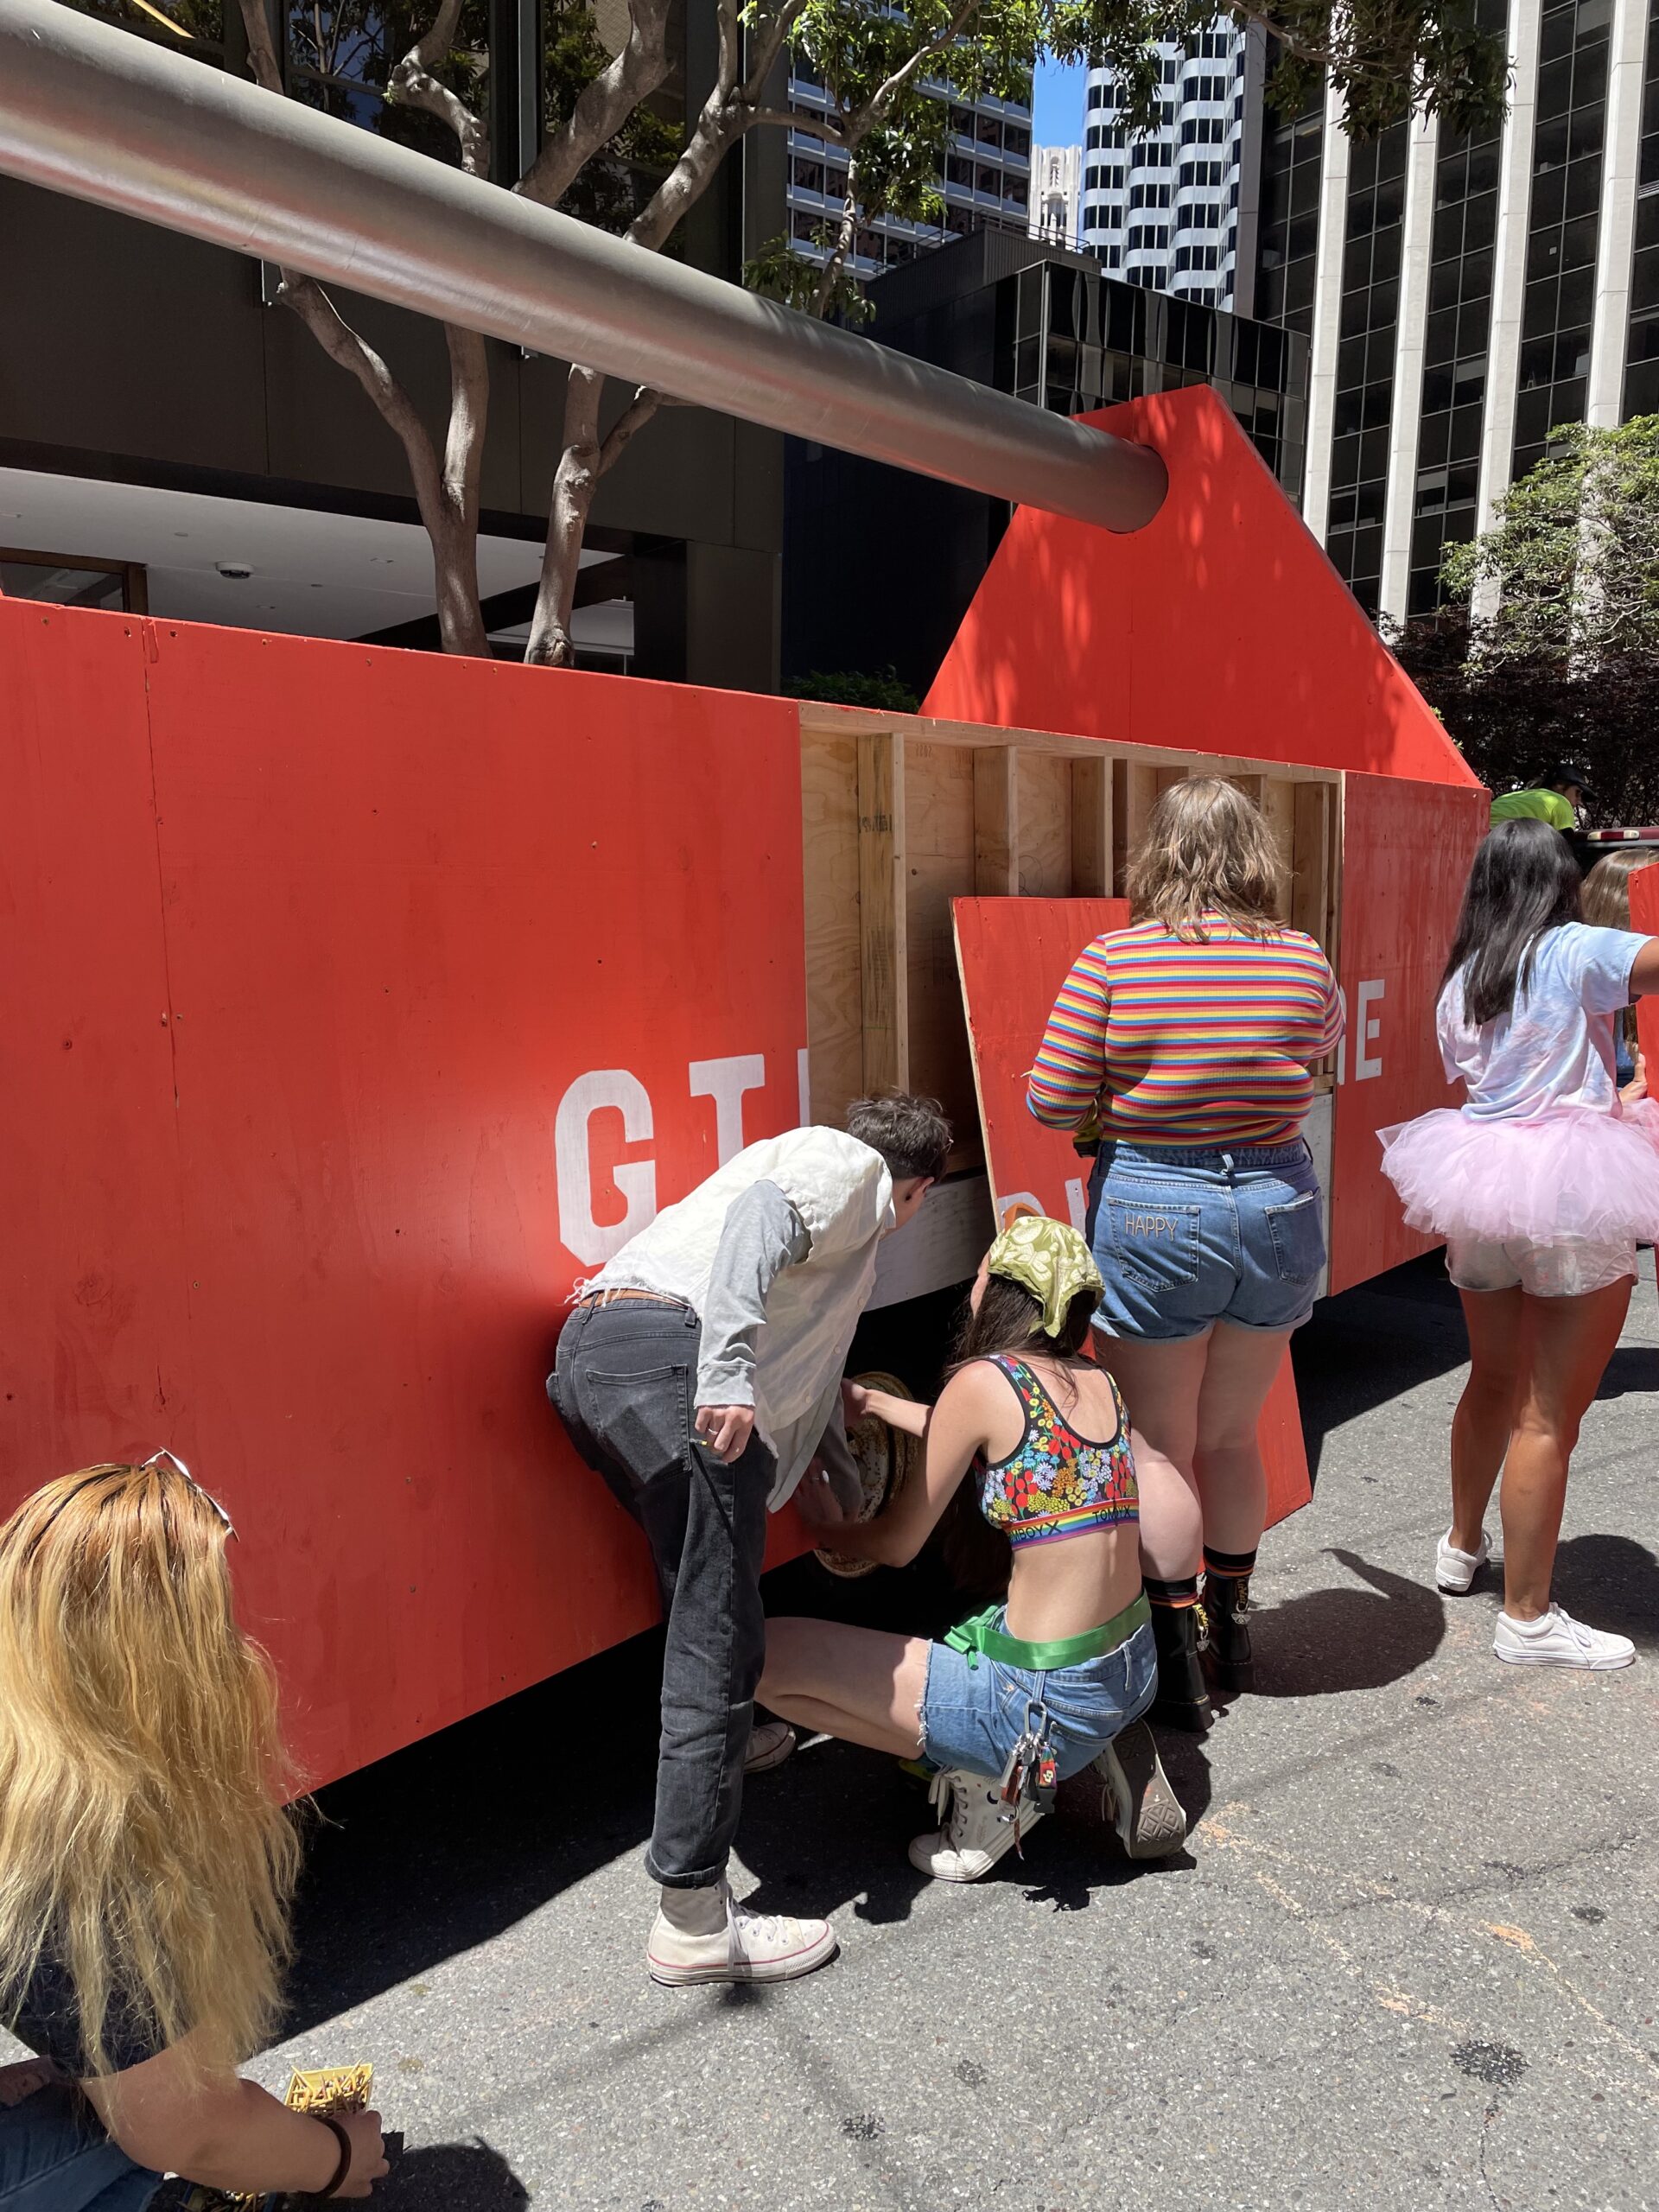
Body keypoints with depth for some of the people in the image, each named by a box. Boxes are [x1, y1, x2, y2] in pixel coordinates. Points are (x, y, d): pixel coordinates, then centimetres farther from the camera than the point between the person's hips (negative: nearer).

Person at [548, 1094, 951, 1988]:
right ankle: (693, 1921, -1)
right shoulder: (849, 1162, 11)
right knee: (719, 1635, -5)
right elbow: (760, 1216, -14)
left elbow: (808, 1372, 46)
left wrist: (854, 1493, 54)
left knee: (699, 1577, 30)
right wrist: (729, 1368, -27)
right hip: (668, 1350, -10)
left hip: (587, 1348, 10)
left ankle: (718, 1742, 51)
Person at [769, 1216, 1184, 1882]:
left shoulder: (985, 1380, -14)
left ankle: (990, 1786, 2)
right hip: (1134, 1673, 8)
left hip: (1051, 1702, -8)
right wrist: (871, 1400, 30)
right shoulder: (1095, 1378, 5)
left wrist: (827, 1521, 17)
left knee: (765, 1657, -7)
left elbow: (895, 1545, -5)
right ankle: (1110, 1748, 16)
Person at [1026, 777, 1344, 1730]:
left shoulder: (1111, 960, -13)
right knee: (1232, 1436, 20)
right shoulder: (1303, 958, -3)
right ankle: (1232, 1632, 35)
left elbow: (1052, 1103, -10)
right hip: (1279, 1204, 4)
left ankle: (1177, 1662, 18)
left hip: (1152, 1209, -3)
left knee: (1161, 1445, 11)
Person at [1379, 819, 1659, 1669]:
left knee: (1492, 1384, 23)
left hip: (1482, 1184, 6)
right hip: (1573, 1193, -6)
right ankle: (1528, 1619, 8)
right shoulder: (1574, 953, -7)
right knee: (1549, 1414, 0)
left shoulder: (1457, 985, 10)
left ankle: (1462, 1548, 40)